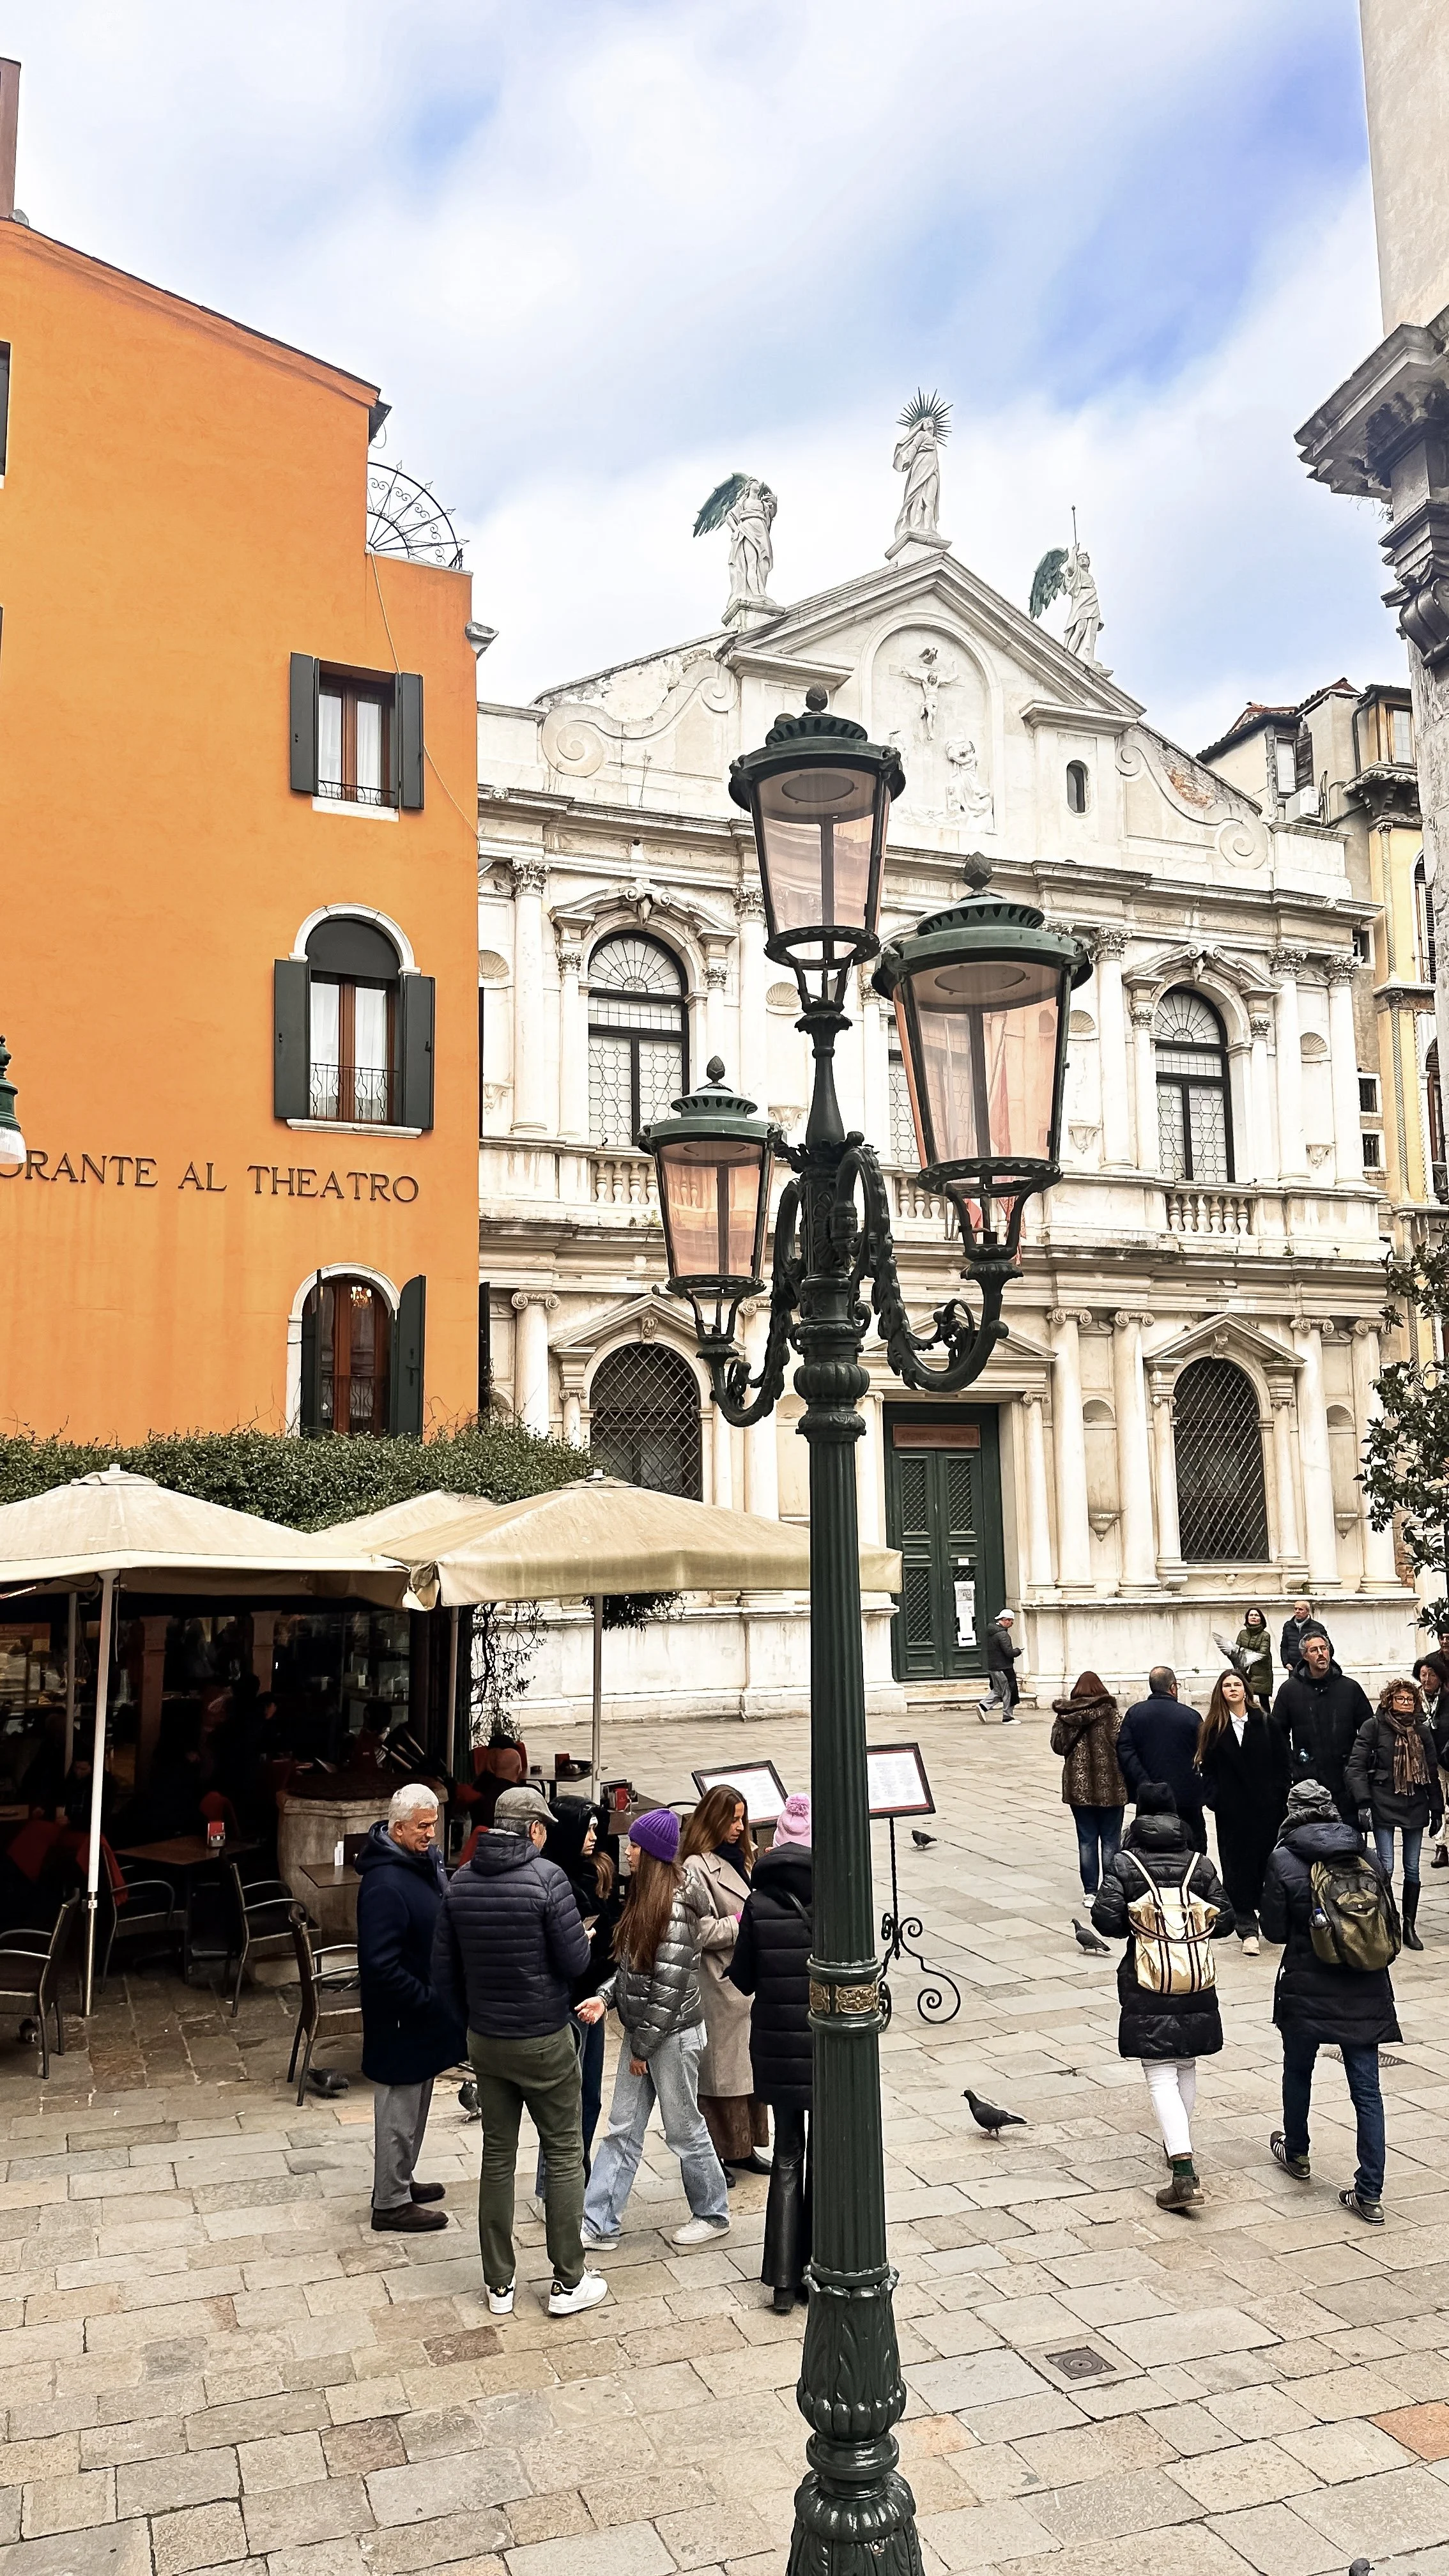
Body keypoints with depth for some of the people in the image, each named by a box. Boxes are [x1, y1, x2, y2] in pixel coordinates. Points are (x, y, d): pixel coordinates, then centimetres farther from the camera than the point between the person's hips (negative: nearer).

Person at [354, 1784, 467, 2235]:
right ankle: (390, 2202, 20)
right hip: (400, 2017, -9)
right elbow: (381, 1965, -30)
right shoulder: (384, 1884, -28)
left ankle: (401, 2181, 39)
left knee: (415, 2102, 23)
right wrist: (427, 2001, -22)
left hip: (426, 2008, 9)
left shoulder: (428, 1860, 2)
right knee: (399, 2108, 5)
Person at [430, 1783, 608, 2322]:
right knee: (565, 2155, 9)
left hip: (484, 2040, 5)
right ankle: (568, 2282, 15)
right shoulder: (547, 1877, -18)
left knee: (497, 2157, 14)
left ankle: (499, 2286, 22)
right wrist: (584, 1941, 6)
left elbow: (443, 1969, 4)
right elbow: (575, 1961, -15)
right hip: (544, 2040, -5)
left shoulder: (461, 1881, -1)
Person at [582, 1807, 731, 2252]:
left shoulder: (675, 1909, -23)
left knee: (684, 2129, 8)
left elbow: (667, 1986, -22)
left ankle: (713, 2215, 27)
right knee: (622, 2129, 11)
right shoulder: (644, 1897, 5)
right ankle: (598, 2223, 17)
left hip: (673, 2034, -8)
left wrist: (643, 2046, -16)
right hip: (641, 2030, 8)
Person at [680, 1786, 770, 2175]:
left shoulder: (739, 1857, 11)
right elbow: (704, 1933, -21)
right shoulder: (696, 1867, -17)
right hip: (719, 1985, -8)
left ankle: (740, 2148, 27)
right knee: (719, 2068, 3)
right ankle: (712, 2155, 15)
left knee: (748, 2065, 15)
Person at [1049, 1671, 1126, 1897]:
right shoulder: (1110, 1713, -9)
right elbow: (1121, 1744, -14)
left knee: (1086, 1839, 10)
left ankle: (1090, 1891, 12)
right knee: (1110, 1840, 8)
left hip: (1078, 1786, 2)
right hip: (1109, 1786, -2)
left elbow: (1057, 1746, 1)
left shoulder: (1064, 1715, -2)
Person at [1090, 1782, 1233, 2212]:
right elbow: (1223, 1922, -1)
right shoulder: (1200, 1864, -1)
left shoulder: (1125, 1864, -8)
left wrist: (1135, 1927, 7)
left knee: (1161, 2077, -3)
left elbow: (1106, 1919, -13)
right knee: (1186, 2066, 23)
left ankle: (1185, 2174, -14)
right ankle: (1178, 2144, 38)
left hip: (1147, 1986, -3)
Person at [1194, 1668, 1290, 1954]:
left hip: (1266, 1809, 0)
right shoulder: (1213, 1727, 4)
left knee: (1268, 1864, 5)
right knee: (1238, 1866, 0)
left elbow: (1283, 1763, 4)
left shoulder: (1265, 1722, 3)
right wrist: (1215, 1799, -6)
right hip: (1232, 1812, 0)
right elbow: (1207, 1768, 4)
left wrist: (1280, 1795, -4)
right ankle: (1248, 1929, 4)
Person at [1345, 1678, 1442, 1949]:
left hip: (1415, 1806, 4)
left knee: (1413, 1869, 7)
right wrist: (1363, 1803, -16)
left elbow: (1433, 1772, 14)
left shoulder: (1423, 1730, 8)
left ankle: (1409, 1927, 17)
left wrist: (1437, 1809, 11)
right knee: (1386, 1868, -7)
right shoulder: (1374, 1726, -6)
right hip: (1384, 1806, -4)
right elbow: (1355, 1767, -9)